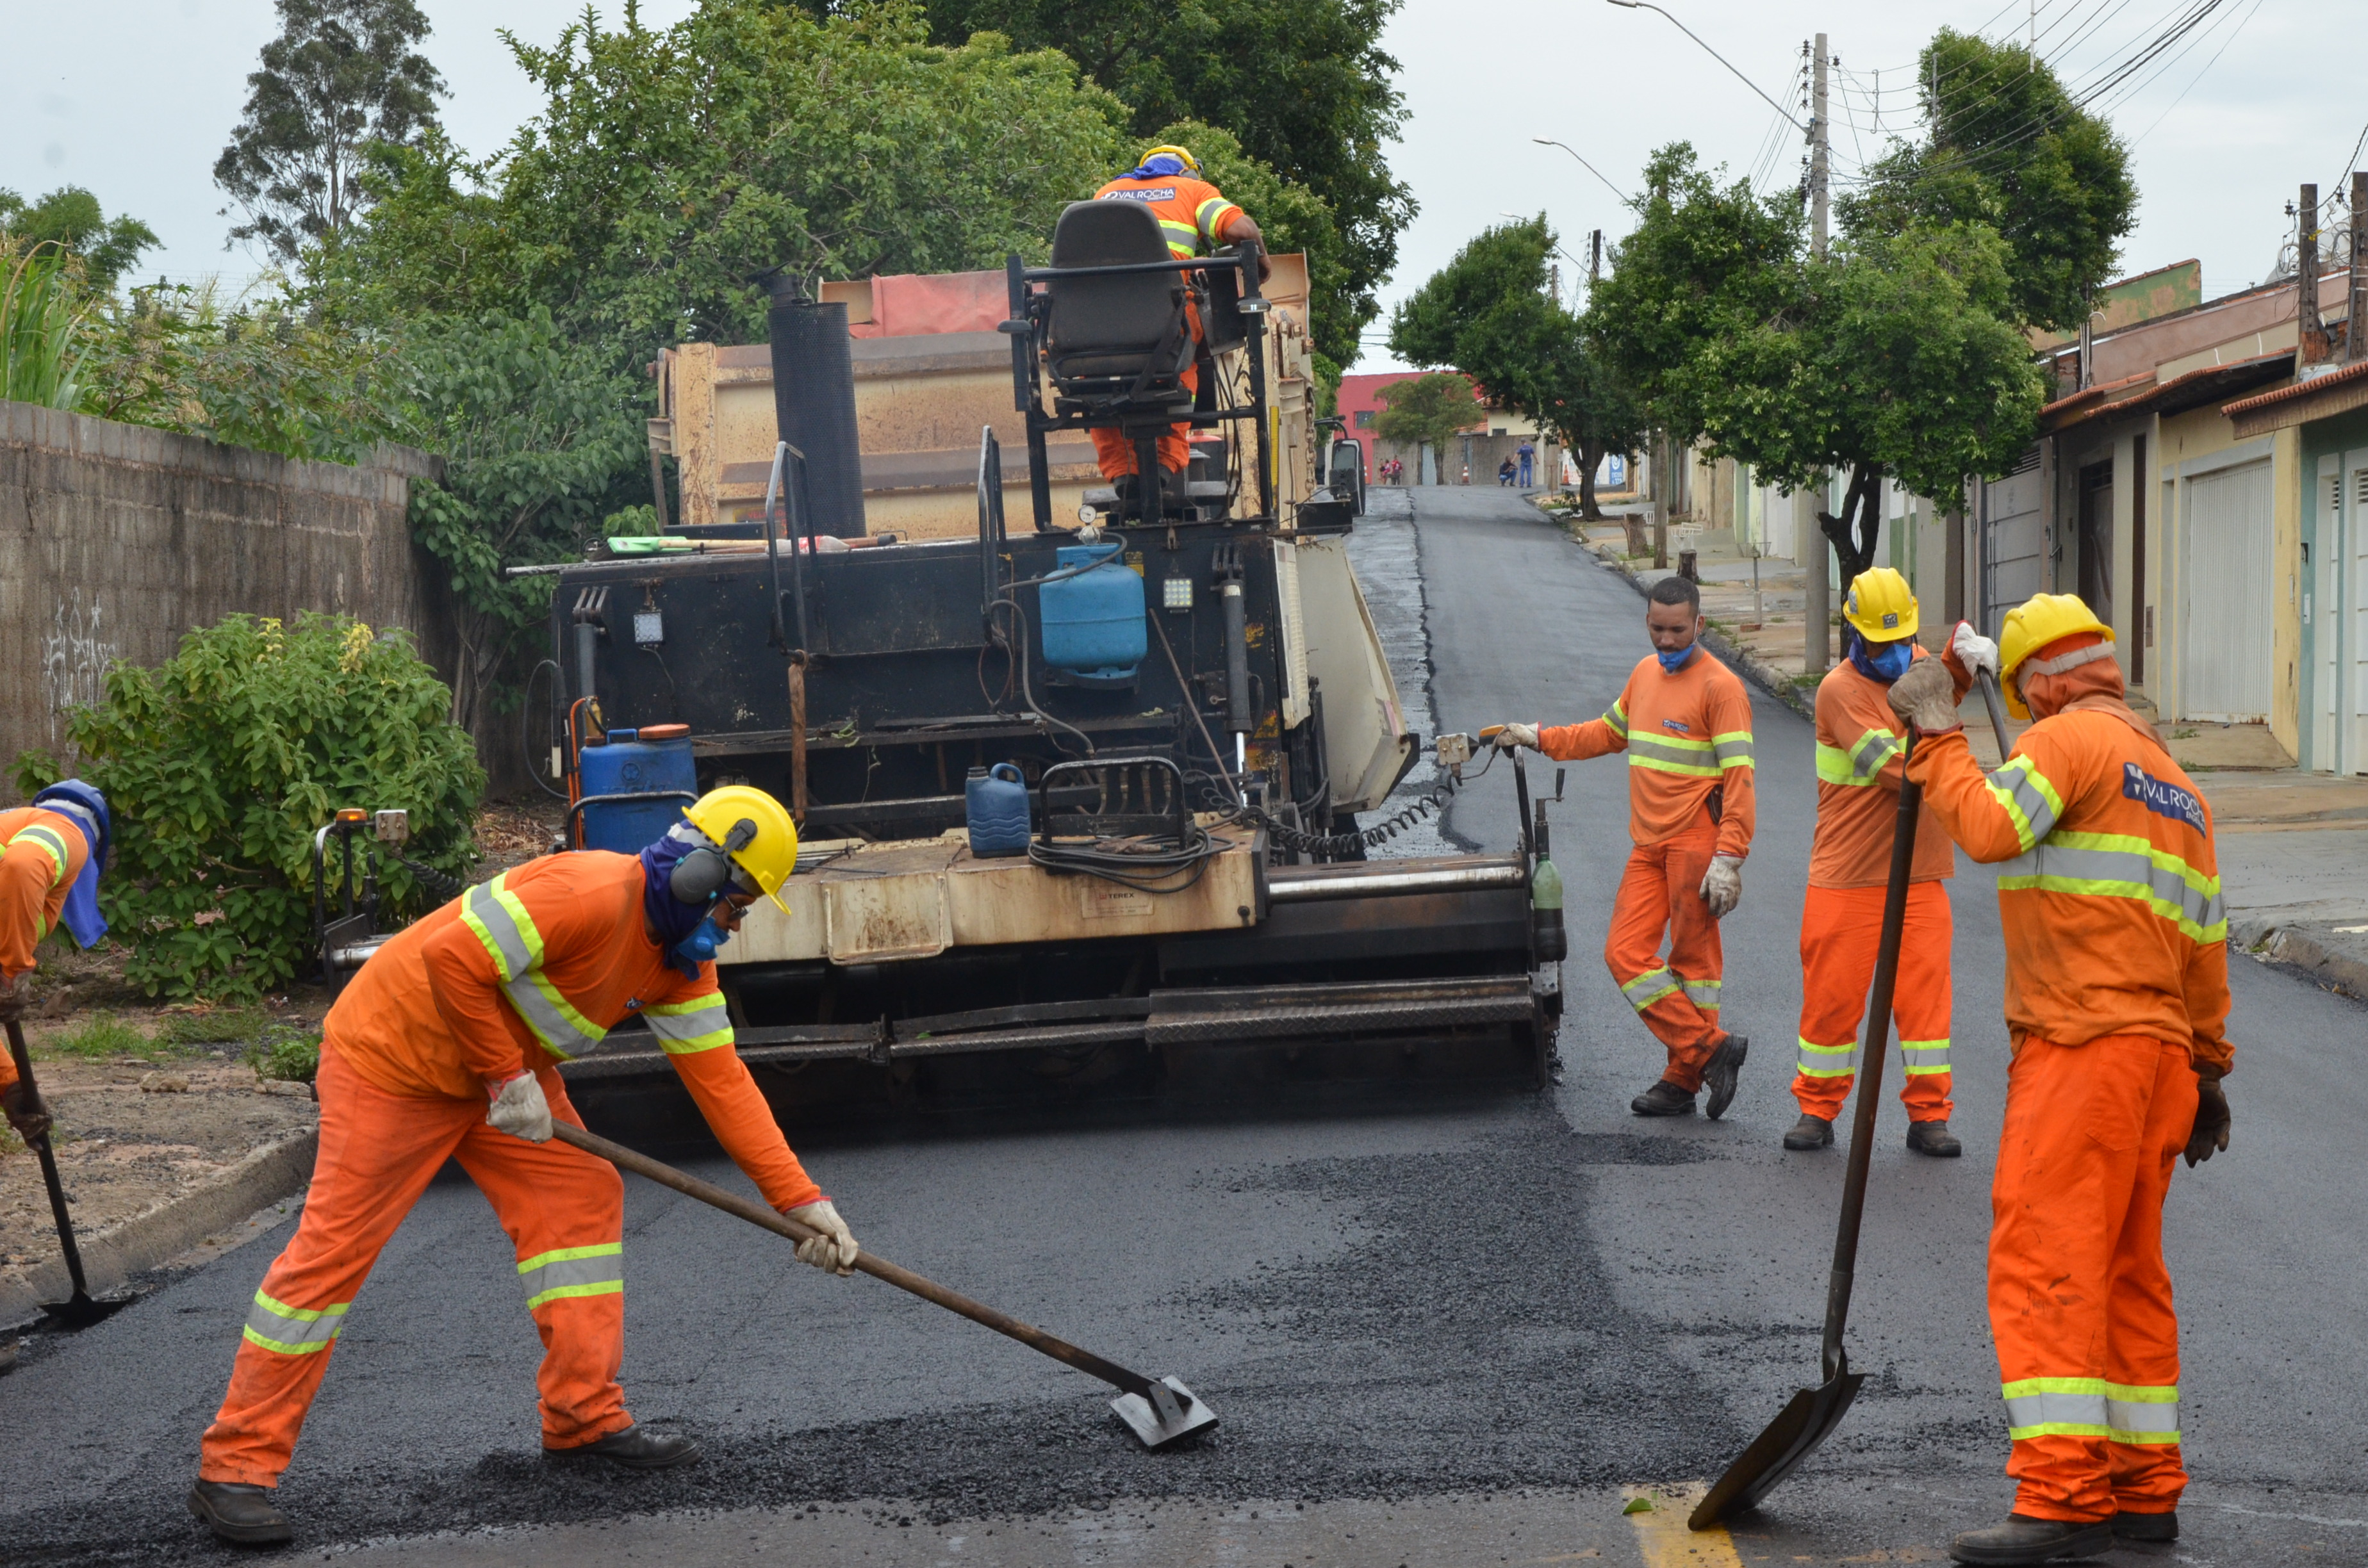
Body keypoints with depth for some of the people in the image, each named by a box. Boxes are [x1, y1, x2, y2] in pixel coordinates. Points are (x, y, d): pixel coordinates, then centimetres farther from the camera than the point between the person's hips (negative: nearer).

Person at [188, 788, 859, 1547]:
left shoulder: (681, 960, 1)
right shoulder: (592, 893, -29)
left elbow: (722, 1081, 1)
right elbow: (451, 959, -33)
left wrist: (803, 1200, -4)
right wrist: (507, 1078, -25)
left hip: (507, 1070, 9)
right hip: (391, 1056, -9)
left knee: (583, 1196, 2)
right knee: (333, 1247, -9)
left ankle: (584, 1418, 11)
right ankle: (235, 1467, -5)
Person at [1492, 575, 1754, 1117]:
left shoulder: (1719, 686, -9)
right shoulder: (1645, 673, 15)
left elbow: (1738, 777, -14)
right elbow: (1610, 732, 33)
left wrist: (1728, 858, -21)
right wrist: (1539, 739, 28)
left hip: (1696, 844, -8)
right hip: (1648, 847, 8)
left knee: (1692, 962, -1)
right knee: (1625, 952, -1)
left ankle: (1684, 1081, 6)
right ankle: (1711, 1051, 2)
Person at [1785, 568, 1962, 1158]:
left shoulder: (1920, 665, 12)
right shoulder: (1840, 689, -12)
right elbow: (1897, 770, -18)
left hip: (1919, 872, 5)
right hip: (1848, 876, -5)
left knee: (1925, 988, 2)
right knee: (1833, 991, 2)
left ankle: (1928, 1114, 10)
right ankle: (1817, 1109, 17)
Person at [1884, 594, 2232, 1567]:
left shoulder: (2071, 737, -4)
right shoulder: (2174, 780, 22)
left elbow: (1989, 827, -21)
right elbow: (2204, 938, 24)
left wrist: (1936, 737, -7)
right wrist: (2207, 1066, 27)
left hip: (2081, 1048, -9)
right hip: (2158, 1053, 9)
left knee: (2045, 1262, -11)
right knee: (2128, 1272, 14)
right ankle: (2145, 1488, 19)